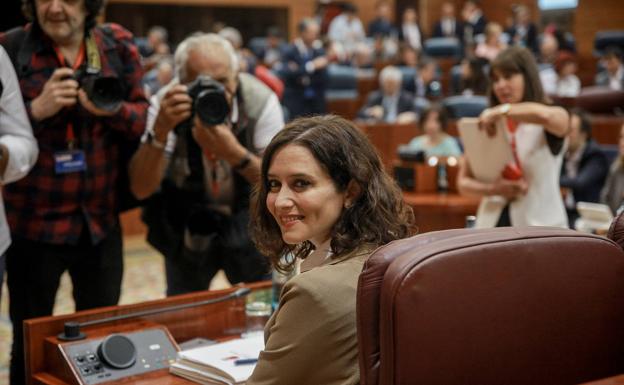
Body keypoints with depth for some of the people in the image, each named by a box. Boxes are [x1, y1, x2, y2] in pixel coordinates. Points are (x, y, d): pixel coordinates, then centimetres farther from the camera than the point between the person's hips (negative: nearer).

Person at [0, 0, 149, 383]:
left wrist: (111, 109, -17)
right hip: (33, 221, -2)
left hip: (101, 219, 3)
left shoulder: (119, 45, 2)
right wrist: (36, 110, -22)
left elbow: (145, 119, 2)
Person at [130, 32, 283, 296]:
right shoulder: (166, 105, -20)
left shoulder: (261, 101, -22)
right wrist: (160, 130, -41)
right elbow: (141, 189, -25)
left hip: (249, 226, 0)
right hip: (186, 229, 1)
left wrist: (233, 152, -40)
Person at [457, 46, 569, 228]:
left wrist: (503, 111, -16)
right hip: (493, 224, 3)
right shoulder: (486, 124, 10)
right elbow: (463, 181, 9)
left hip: (542, 226, -3)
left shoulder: (557, 118, 0)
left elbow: (544, 115, -27)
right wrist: (493, 189, -9)